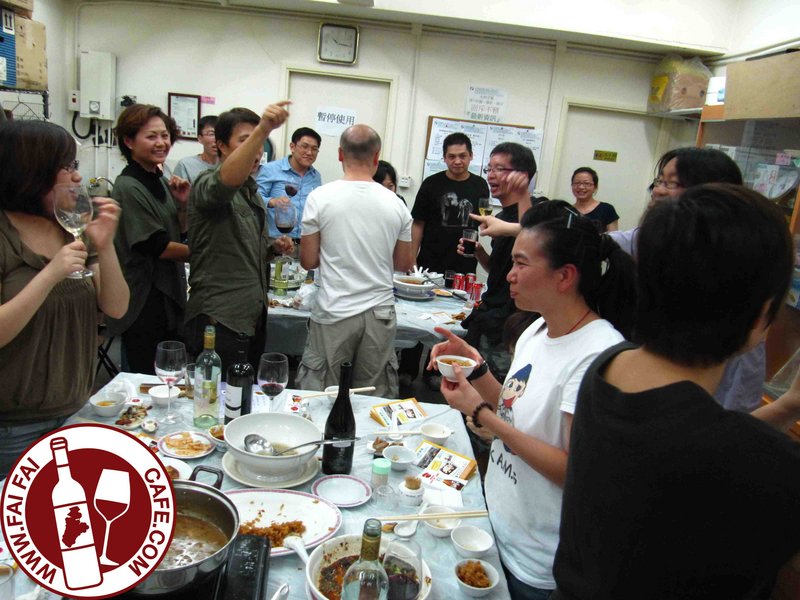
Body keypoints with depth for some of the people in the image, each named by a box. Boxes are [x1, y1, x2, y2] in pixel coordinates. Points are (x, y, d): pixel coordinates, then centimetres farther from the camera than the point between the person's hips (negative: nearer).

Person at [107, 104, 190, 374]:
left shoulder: (160, 182, 10)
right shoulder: (129, 187, -16)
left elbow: (181, 234, 14)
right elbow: (155, 246, -18)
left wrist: (183, 203, -3)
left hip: (169, 295, 8)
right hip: (144, 302, -8)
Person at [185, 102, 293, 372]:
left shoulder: (252, 191, 18)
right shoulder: (208, 185, -8)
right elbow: (228, 178, -34)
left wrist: (273, 248, 7)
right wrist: (263, 129, -45)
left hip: (253, 317, 8)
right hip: (218, 319, -8)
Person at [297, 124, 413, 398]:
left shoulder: (320, 197, -6)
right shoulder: (395, 203, 0)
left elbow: (308, 261, -2)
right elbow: (405, 263, 9)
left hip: (334, 314, -2)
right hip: (380, 313, 2)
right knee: (374, 398, 12)